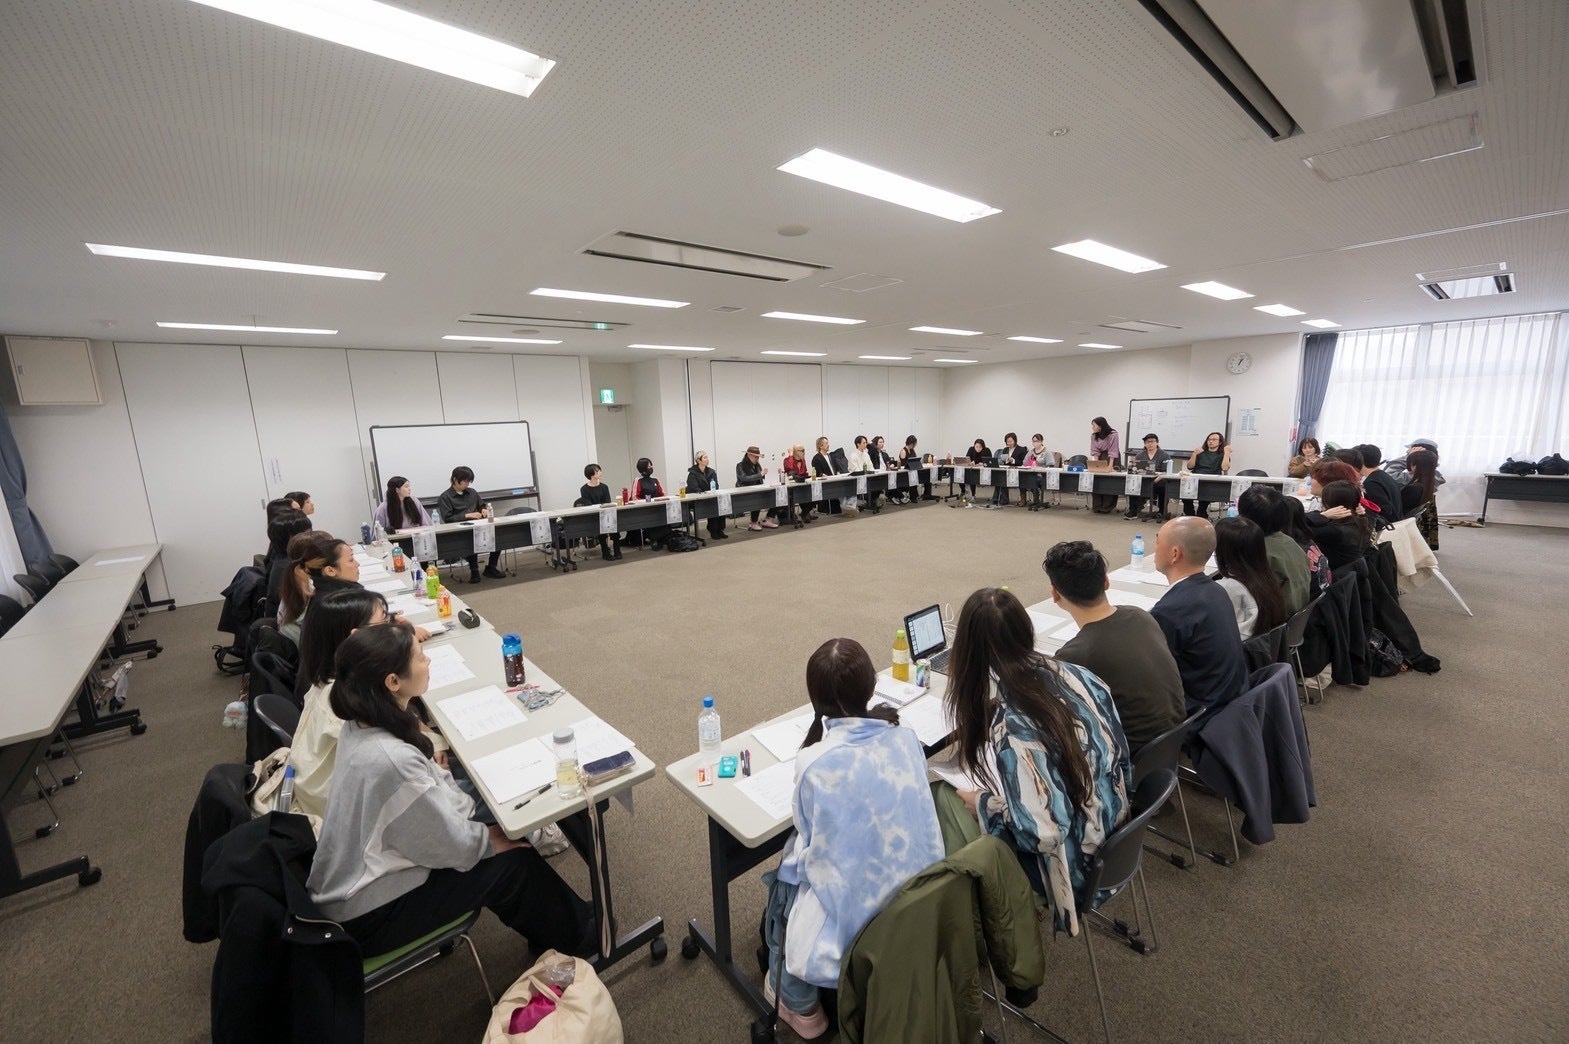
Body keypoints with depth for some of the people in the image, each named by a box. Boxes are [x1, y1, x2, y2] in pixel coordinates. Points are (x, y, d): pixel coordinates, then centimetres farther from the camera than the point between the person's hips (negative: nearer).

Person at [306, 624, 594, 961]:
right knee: (515, 862, -2)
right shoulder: (391, 760, -36)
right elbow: (450, 845, -23)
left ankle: (570, 917, 27)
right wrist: (492, 839, -6)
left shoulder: (361, 725, -8)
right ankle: (574, 938, 24)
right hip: (368, 917, -8)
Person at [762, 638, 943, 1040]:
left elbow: (810, 837, -8)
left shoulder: (815, 763, -26)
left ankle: (801, 1007, 40)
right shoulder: (906, 737, -12)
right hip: (916, 897, 5)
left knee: (781, 879, 25)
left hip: (854, 908, -4)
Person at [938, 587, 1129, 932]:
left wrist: (983, 804, -11)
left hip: (1069, 860, -7)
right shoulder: (1080, 677, -12)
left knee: (942, 794, 4)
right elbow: (1118, 755, 1)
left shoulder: (1011, 727, -33)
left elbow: (1042, 832, -28)